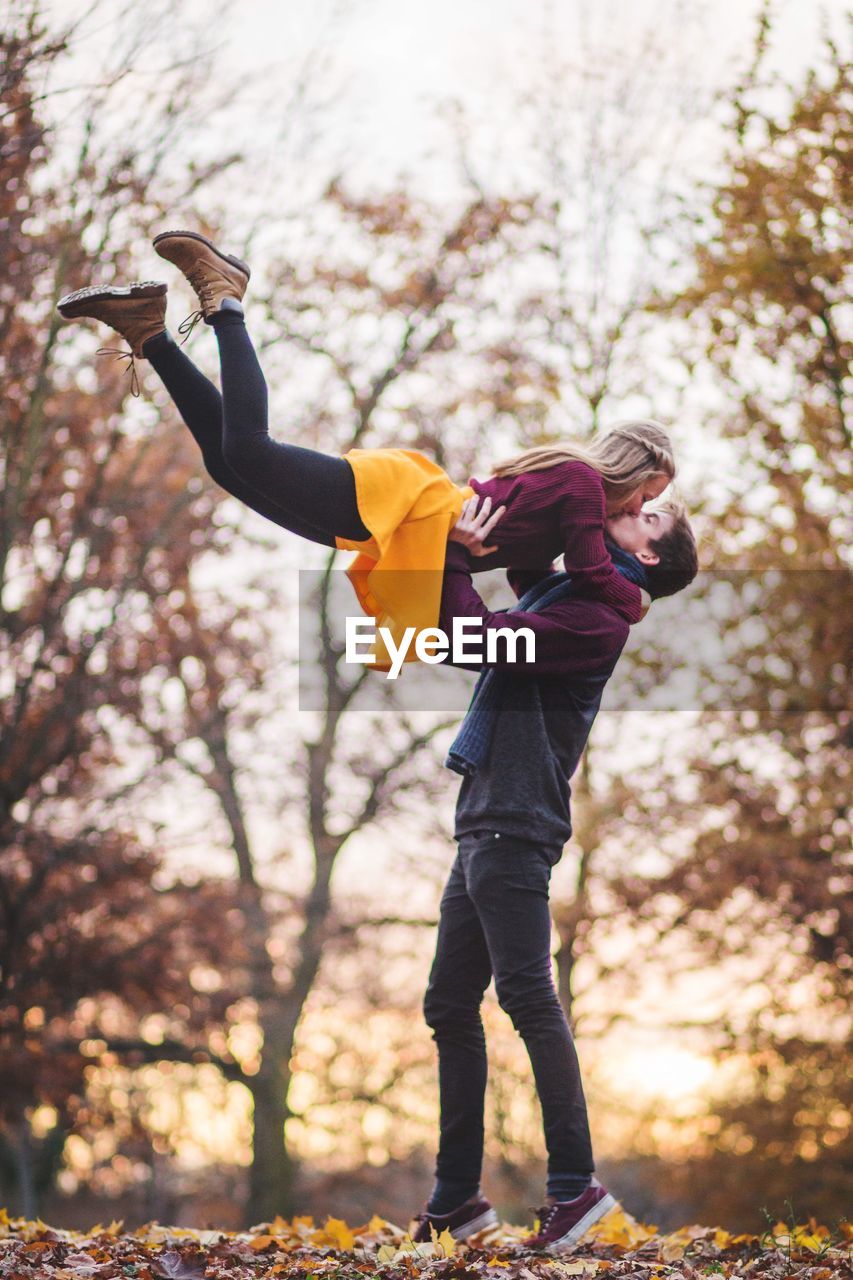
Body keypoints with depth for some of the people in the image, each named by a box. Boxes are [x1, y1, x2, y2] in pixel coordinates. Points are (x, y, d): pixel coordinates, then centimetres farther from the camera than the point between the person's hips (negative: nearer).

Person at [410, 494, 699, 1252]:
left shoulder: (598, 617, -10)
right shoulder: (557, 594, 19)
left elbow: (479, 639, -18)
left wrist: (456, 558, -10)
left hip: (516, 829, -10)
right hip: (482, 826, 10)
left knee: (526, 996, -13)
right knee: (450, 1007, 9)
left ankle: (575, 1183, -10)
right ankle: (457, 1195, 13)